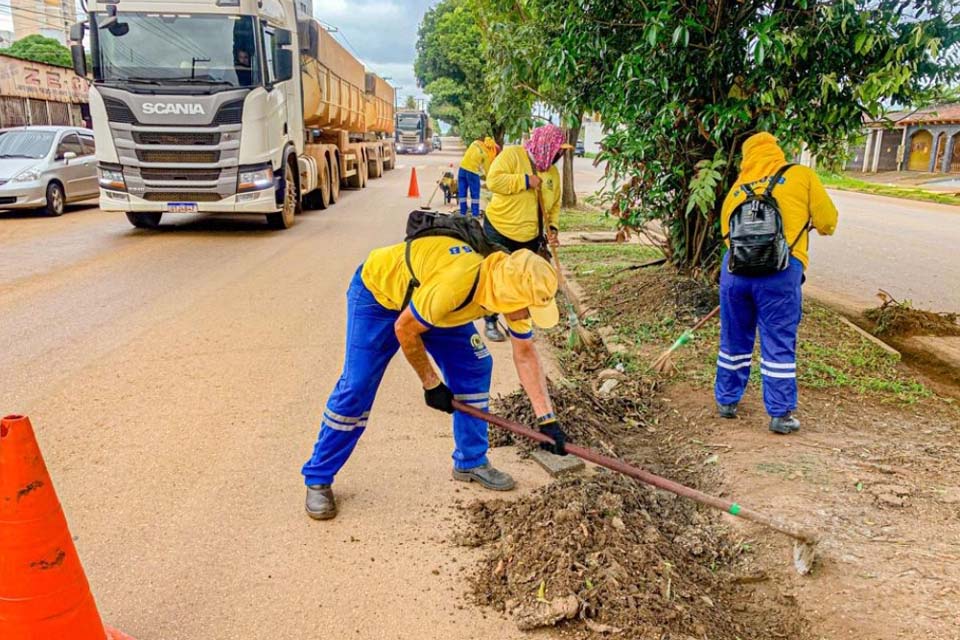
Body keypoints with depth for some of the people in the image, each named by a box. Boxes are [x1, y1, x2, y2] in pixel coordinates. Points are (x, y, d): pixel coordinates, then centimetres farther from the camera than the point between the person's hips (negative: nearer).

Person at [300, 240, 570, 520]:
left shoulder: (512, 288, -21)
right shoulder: (451, 285, -43)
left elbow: (525, 354, -8)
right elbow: (404, 329, -26)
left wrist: (547, 419, -9)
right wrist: (431, 384, -14)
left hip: (425, 294, 6)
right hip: (377, 291, -6)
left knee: (475, 367, -4)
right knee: (355, 387, -10)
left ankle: (471, 462, 12)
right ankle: (317, 479, 7)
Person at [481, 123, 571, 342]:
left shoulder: (552, 171, 7)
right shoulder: (512, 155, -13)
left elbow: (554, 204, 14)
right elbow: (493, 180, -26)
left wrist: (553, 228, -1)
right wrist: (525, 181, -25)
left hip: (530, 236, 6)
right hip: (500, 230, -6)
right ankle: (490, 323, 15)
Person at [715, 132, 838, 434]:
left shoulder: (737, 188, 19)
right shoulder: (801, 175, 10)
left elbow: (727, 231, 15)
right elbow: (827, 221, 12)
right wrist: (810, 223, 34)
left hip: (735, 268, 3)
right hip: (780, 271, -3)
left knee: (733, 340, 17)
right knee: (779, 344, 6)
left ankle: (727, 401, 31)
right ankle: (780, 415, 14)